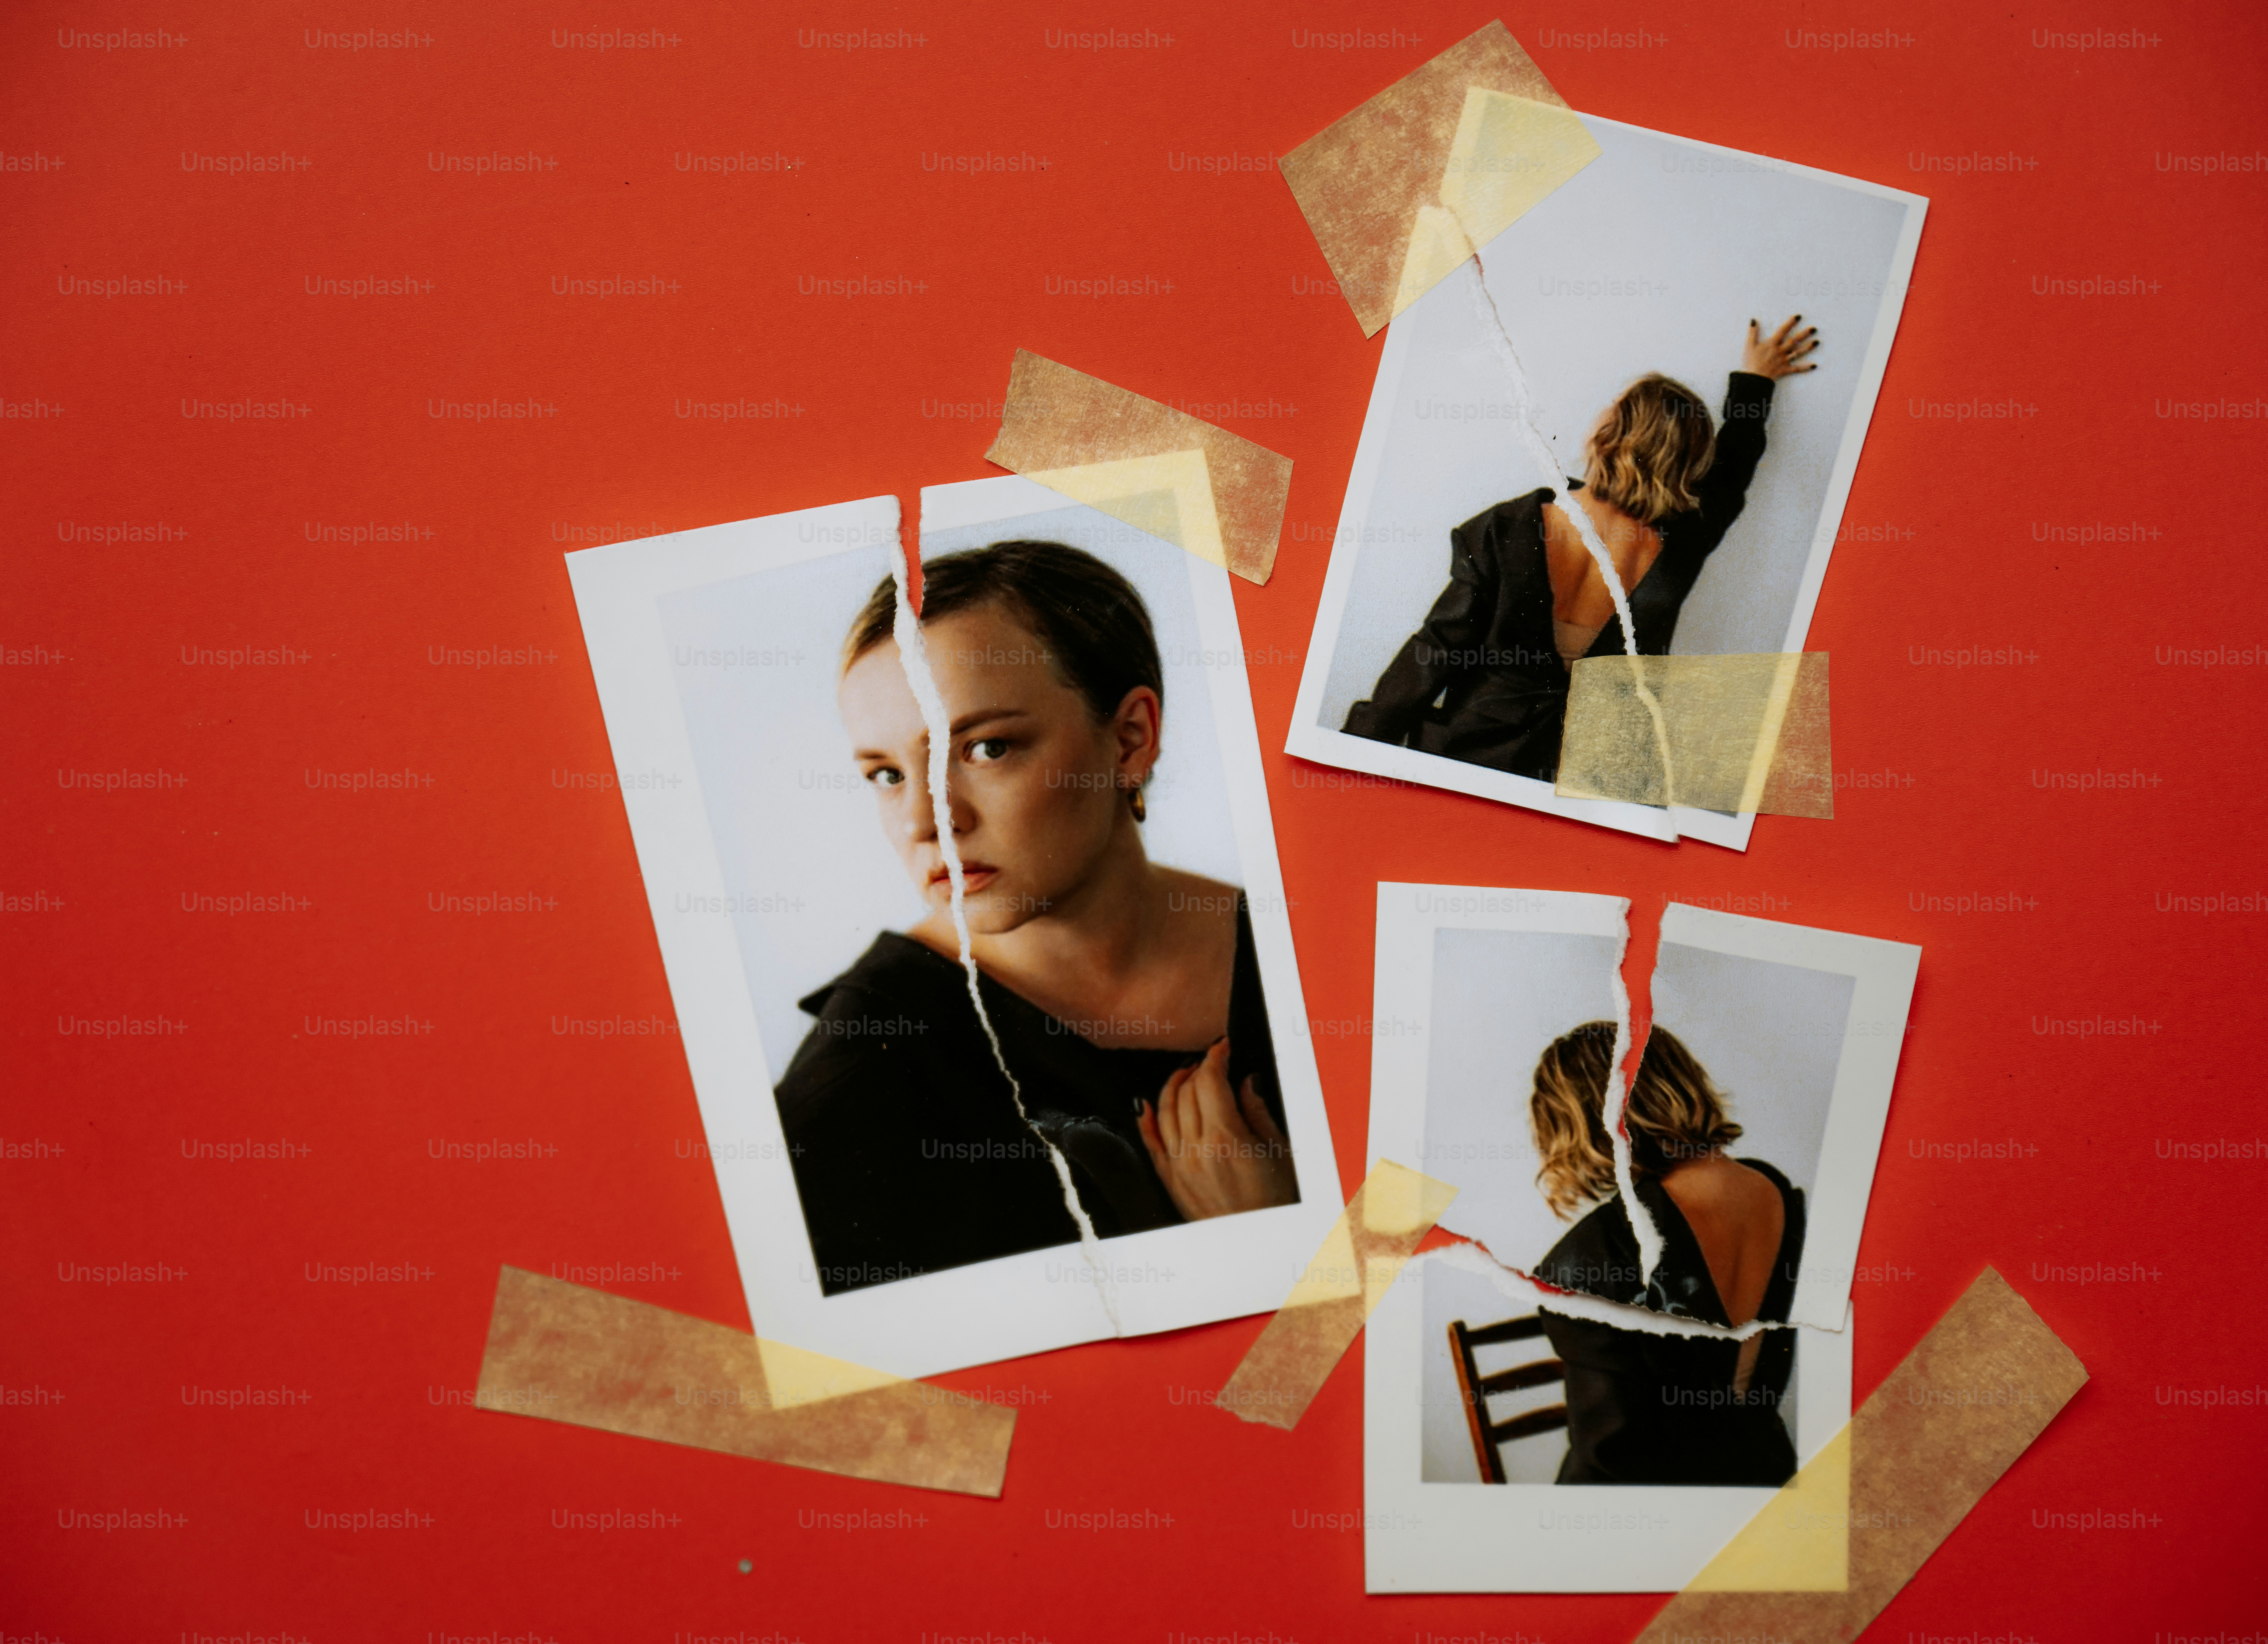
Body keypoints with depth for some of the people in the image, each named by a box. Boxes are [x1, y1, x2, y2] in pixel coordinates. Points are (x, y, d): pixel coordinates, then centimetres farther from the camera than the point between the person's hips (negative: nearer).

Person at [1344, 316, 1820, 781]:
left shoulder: (1507, 530, -19)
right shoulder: (1677, 551, -11)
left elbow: (1436, 651, -14)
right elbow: (1730, 473, 12)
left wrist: (1359, 742, -3)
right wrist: (1753, 383, 29)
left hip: (1466, 757, -2)